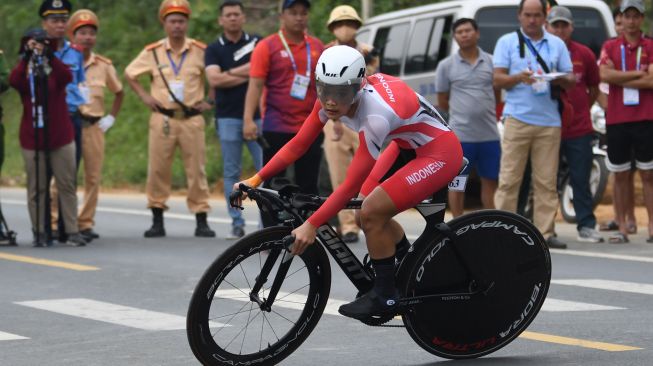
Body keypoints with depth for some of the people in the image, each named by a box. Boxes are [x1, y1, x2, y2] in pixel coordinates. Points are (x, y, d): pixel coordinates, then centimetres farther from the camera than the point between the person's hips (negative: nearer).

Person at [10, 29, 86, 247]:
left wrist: (51, 57, -30)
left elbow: (67, 77, -20)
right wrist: (26, 58, -27)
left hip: (61, 136, 0)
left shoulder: (55, 69, 4)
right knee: (36, 188, 2)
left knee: (67, 185, 1)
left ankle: (72, 232, 4)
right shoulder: (24, 72, 5)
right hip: (32, 137, 0)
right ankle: (39, 233, 7)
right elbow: (13, 81, -19)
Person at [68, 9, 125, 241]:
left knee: (93, 177, 4)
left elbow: (119, 92, 22)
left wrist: (111, 117, 12)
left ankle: (86, 223, 11)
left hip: (94, 126, 3)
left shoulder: (103, 66, 8)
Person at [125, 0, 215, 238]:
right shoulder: (152, 53, 4)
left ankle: (201, 220, 5)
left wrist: (210, 100, 4)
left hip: (192, 119, -1)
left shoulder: (201, 51, 1)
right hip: (162, 118, 1)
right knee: (158, 169, 1)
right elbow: (129, 74, 17)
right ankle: (157, 220, 9)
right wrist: (143, 95, 7)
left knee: (196, 170, 0)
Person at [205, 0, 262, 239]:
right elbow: (214, 79, -8)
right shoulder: (214, 49, 8)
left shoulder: (257, 43, 8)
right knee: (231, 172, 3)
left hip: (257, 115, -1)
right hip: (228, 117, 1)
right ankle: (237, 223, 9)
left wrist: (230, 73, -7)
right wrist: (246, 75, -7)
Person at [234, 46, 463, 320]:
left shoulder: (376, 113, -36)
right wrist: (256, 180, -14)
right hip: (408, 145, 8)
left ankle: (385, 296, -1)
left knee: (372, 212, -17)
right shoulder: (331, 98, -14)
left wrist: (311, 225, -32)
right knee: (368, 207, 3)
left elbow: (352, 184, -33)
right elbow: (298, 144, -7)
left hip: (439, 153, -8)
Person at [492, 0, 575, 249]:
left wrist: (560, 79, -8)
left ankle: (545, 232, 2)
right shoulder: (507, 42, 9)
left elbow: (570, 79, 15)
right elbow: (498, 79, 3)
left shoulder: (557, 44, 16)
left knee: (546, 181, 0)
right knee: (509, 179, -5)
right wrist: (519, 77, -17)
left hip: (549, 120, 2)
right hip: (518, 119, -2)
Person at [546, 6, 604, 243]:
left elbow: (594, 89, 16)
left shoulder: (584, 54, 6)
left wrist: (580, 110, 13)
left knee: (581, 179, 3)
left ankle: (586, 226, 7)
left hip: (579, 128, 1)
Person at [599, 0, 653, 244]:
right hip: (616, 120, 2)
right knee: (620, 175, 5)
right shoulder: (610, 47, 9)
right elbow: (605, 74, -8)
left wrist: (620, 80, -7)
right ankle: (622, 227, 10)